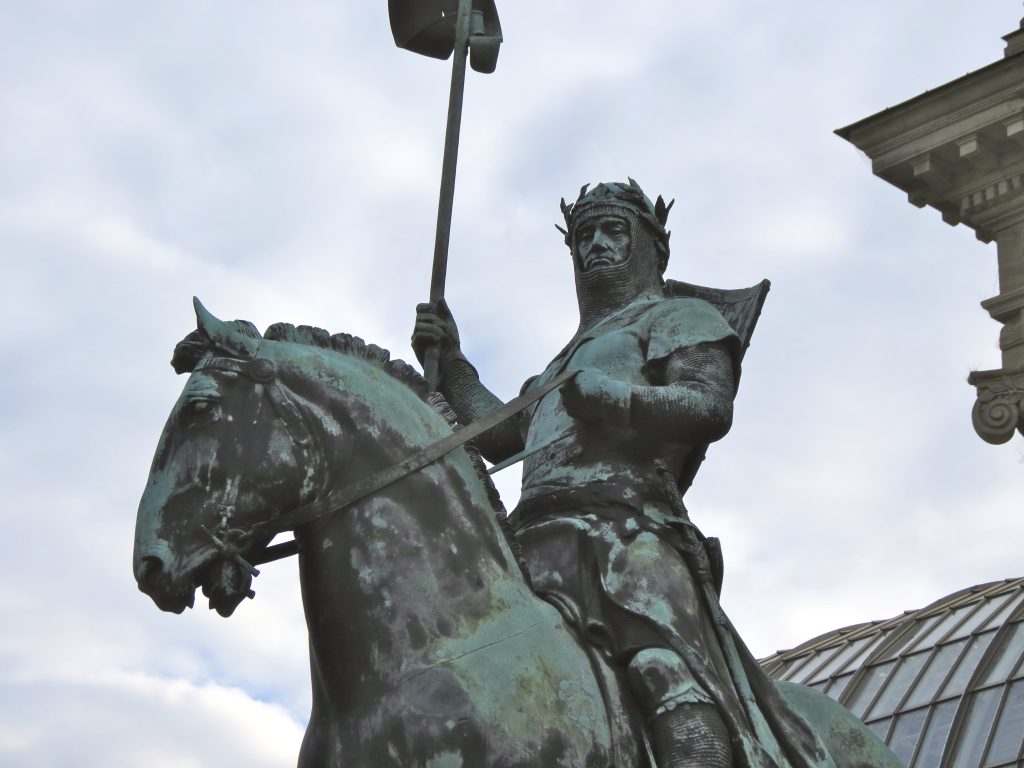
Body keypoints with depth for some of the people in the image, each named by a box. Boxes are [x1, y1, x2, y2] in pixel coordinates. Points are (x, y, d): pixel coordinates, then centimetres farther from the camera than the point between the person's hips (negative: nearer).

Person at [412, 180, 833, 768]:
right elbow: (500, 435, 30)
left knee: (665, 662, -33)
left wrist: (609, 397, -15)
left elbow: (712, 406, -2)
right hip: (539, 538, 8)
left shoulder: (680, 317, 20)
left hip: (627, 526, -8)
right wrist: (450, 365, 18)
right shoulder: (571, 357, 42)